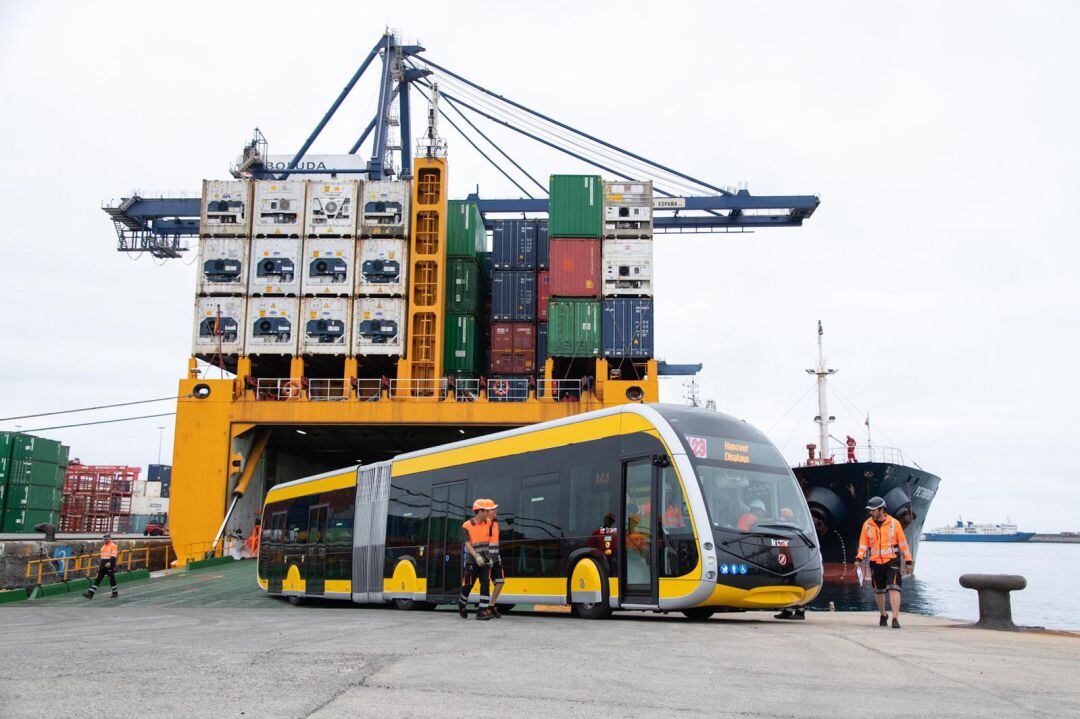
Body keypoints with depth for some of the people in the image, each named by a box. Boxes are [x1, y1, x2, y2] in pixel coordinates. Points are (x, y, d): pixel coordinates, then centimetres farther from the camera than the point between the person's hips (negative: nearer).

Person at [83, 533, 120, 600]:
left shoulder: (113, 545, -8)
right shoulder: (104, 546, 17)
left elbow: (113, 556, -18)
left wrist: (110, 563, -31)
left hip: (110, 564, -7)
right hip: (103, 564, 7)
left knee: (112, 579, 0)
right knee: (98, 579, 1)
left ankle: (115, 593, 16)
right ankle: (90, 594, -3)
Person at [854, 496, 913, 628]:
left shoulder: (894, 523, -3)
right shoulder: (867, 525, 2)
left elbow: (903, 542, 3)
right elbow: (863, 543, 5)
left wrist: (908, 560, 3)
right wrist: (859, 558, -9)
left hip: (892, 561, -3)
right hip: (875, 563, 3)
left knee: (894, 589, -14)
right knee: (878, 591, 12)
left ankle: (895, 619, -14)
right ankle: (883, 615, 33)